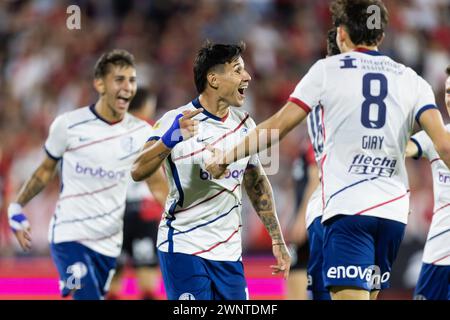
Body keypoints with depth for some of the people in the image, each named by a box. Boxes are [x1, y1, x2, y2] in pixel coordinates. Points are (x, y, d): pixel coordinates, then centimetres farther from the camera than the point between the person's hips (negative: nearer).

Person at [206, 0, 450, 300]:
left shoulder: (327, 70, 3)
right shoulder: (411, 80, 10)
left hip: (348, 210, -5)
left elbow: (278, 126, 2)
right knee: (368, 294, 18)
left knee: (350, 294, -13)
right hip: (394, 210, 5)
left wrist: (226, 157, 13)